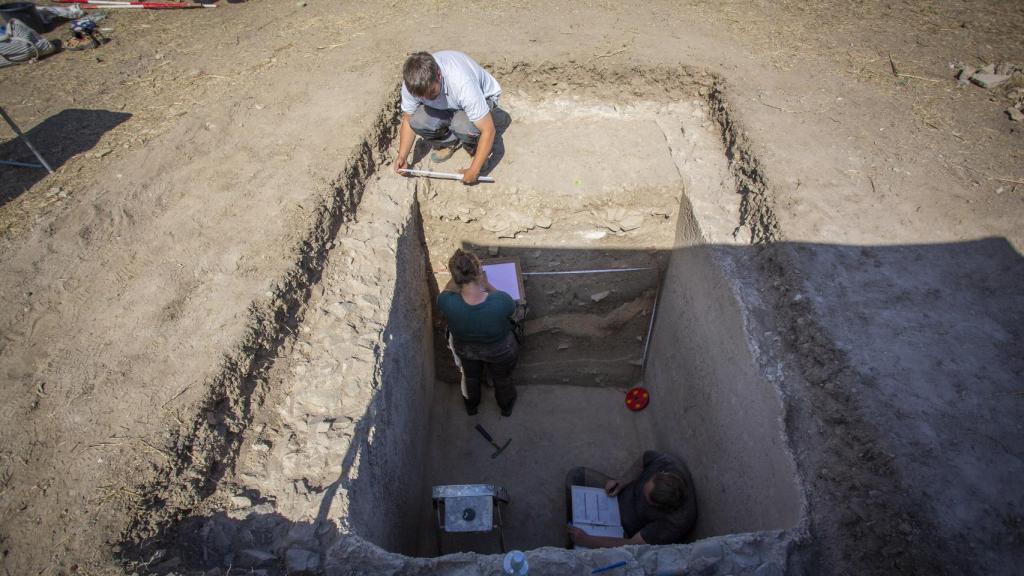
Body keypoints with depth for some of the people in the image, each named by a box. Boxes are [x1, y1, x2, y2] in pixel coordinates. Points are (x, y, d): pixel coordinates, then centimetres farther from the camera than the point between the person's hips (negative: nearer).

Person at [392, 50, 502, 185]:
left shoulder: (463, 85, -42)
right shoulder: (413, 83, -27)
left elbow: (489, 130, -37)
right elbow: (408, 120, -10)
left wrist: (473, 171, -34)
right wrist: (402, 156, -23)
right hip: (444, 103, 4)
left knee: (463, 126, -38)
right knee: (418, 121, -26)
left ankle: (475, 148, -2)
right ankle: (449, 142, 4)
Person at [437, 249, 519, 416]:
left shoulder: (446, 302, -38)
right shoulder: (501, 301, -42)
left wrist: (458, 274, -13)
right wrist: (486, 284, -16)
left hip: (464, 350, 2)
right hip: (500, 352, -1)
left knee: (470, 376, 36)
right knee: (502, 379, 33)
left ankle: (471, 405, 66)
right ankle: (506, 406, 64)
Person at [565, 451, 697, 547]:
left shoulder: (673, 524, -39)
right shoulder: (666, 463, -29)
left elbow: (632, 546, -31)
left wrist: (585, 540, -28)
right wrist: (623, 482, -15)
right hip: (621, 497, 6)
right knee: (576, 475, 0)